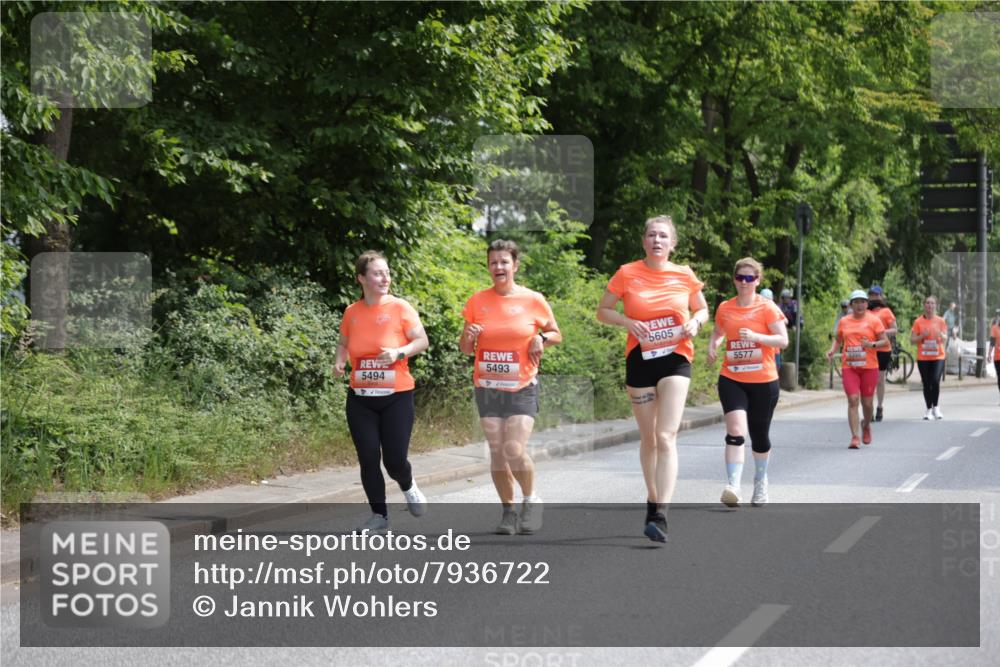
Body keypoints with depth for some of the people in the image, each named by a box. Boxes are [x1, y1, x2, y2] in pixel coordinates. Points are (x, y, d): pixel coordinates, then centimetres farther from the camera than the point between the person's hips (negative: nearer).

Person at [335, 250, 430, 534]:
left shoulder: (400, 307, -7)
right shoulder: (351, 312, 3)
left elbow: (422, 341, -4)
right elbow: (344, 342, 19)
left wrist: (399, 352, -21)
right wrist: (340, 361, -1)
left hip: (396, 396, -3)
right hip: (360, 399, 3)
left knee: (395, 460, -5)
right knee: (368, 459, -1)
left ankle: (408, 487, 30)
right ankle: (379, 515, 14)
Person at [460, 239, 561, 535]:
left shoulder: (533, 300, -3)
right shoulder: (477, 302, 2)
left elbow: (556, 334, 12)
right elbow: (465, 349, 9)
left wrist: (542, 338, -10)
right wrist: (469, 337, -14)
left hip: (522, 388, -3)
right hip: (487, 388, 3)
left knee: (515, 450, -15)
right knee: (497, 452, 2)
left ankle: (531, 499, 10)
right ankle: (508, 511, 16)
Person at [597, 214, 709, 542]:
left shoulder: (685, 275, 1)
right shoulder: (627, 274, -2)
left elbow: (702, 309, 15)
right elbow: (603, 311, 6)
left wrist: (695, 323, -7)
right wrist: (627, 321, -13)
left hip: (675, 359, -1)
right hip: (639, 359, 1)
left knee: (666, 437, -14)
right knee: (648, 438, 11)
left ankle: (659, 516, -21)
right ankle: (653, 500, 28)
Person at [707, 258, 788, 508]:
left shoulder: (767, 308, -5)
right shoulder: (725, 308, 5)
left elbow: (783, 340, -9)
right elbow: (717, 332, 24)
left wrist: (756, 336, -24)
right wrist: (712, 346, 2)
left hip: (763, 381, -1)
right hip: (732, 379, 1)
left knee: (760, 436, 12)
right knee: (736, 431, -18)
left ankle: (761, 482, 35)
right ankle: (733, 486, -24)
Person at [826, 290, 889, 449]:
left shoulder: (874, 320, 1)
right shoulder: (844, 321, 10)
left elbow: (885, 342, 0)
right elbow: (838, 339, 22)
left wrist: (872, 345, -19)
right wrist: (832, 350, 2)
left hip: (869, 367, -1)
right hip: (849, 367, 1)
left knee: (867, 402, 7)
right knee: (852, 400, -10)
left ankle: (866, 425, 38)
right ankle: (854, 437, -11)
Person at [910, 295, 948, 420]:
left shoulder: (941, 321, 4)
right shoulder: (918, 322, 1)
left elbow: (945, 339, 3)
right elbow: (912, 340, 2)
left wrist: (940, 334, -18)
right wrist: (922, 336, -14)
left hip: (938, 357, 0)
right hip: (923, 358, 1)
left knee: (935, 381, -15)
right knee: (926, 384, 3)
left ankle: (935, 407, 4)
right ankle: (929, 409, 15)